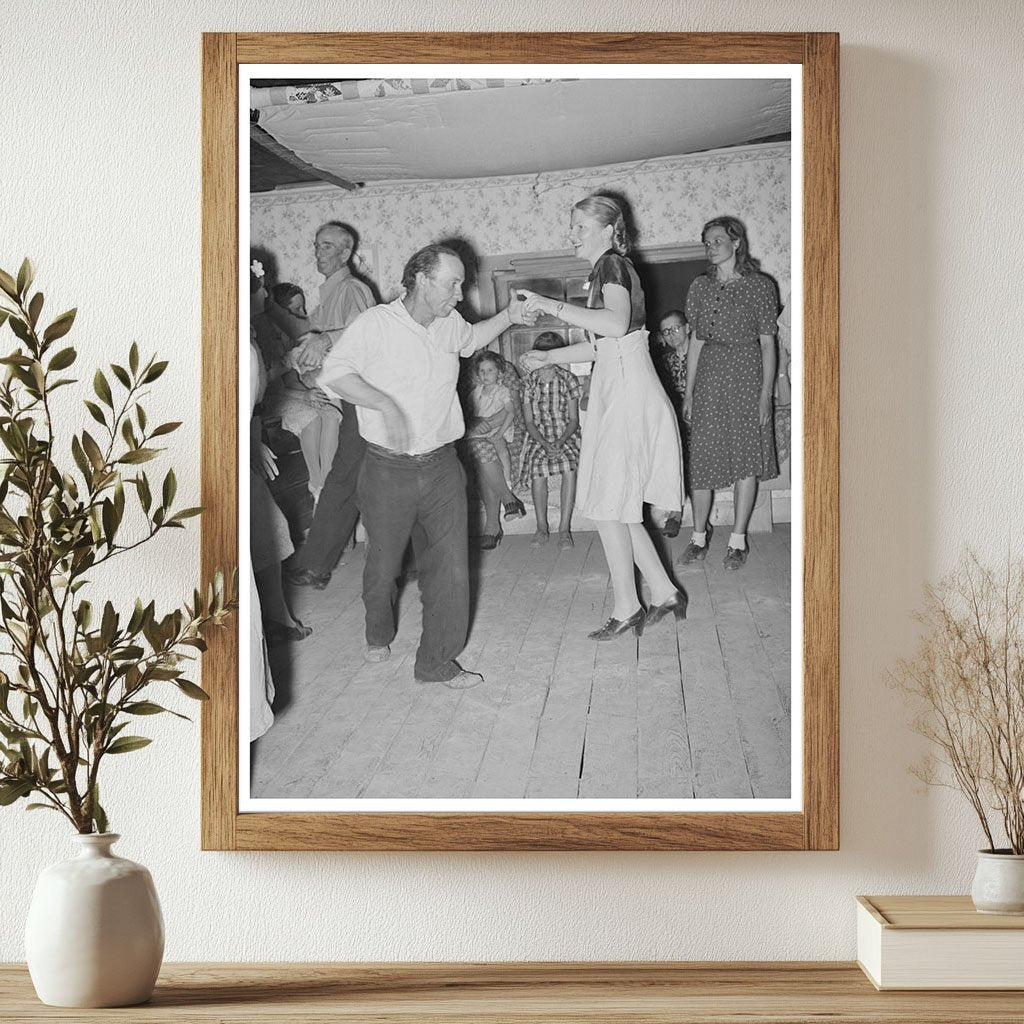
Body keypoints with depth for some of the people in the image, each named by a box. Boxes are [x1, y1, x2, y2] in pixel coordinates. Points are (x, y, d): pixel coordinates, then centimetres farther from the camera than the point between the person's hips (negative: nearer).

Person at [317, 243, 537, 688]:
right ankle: (379, 634, 42)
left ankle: (438, 662, 9)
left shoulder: (448, 325, 6)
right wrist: (385, 403, -28)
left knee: (450, 569, -3)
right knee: (383, 564, 13)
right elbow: (333, 374, -17)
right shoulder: (375, 324, -12)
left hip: (441, 467, 4)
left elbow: (471, 339, 30)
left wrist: (508, 316, 14)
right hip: (388, 470, -4)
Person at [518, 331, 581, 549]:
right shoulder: (529, 382, 0)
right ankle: (542, 527, -16)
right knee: (537, 470, -29)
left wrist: (560, 441, -20)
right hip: (538, 436, 1)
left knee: (570, 469, -30)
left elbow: (574, 419, -3)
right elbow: (529, 421, -1)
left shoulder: (569, 379, -2)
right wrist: (545, 444, -18)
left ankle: (564, 528, -24)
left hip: (566, 434, -1)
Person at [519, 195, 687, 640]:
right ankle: (664, 594, 18)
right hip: (615, 391, 10)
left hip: (627, 392, -10)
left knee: (608, 505, -4)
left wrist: (552, 306, -29)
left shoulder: (613, 265, -11)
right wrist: (549, 356, 23)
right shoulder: (607, 270, 18)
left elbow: (617, 323, -31)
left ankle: (626, 609, 5)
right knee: (615, 506, 12)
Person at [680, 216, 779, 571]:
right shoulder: (701, 286, 10)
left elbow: (767, 343, -1)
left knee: (746, 460, 0)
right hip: (708, 376, 3)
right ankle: (699, 535, 13)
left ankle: (737, 541, 8)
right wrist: (689, 391, 8)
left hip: (747, 373, -3)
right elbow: (696, 340, 12)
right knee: (702, 458, 1)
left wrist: (766, 392, -8)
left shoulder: (760, 286, 0)